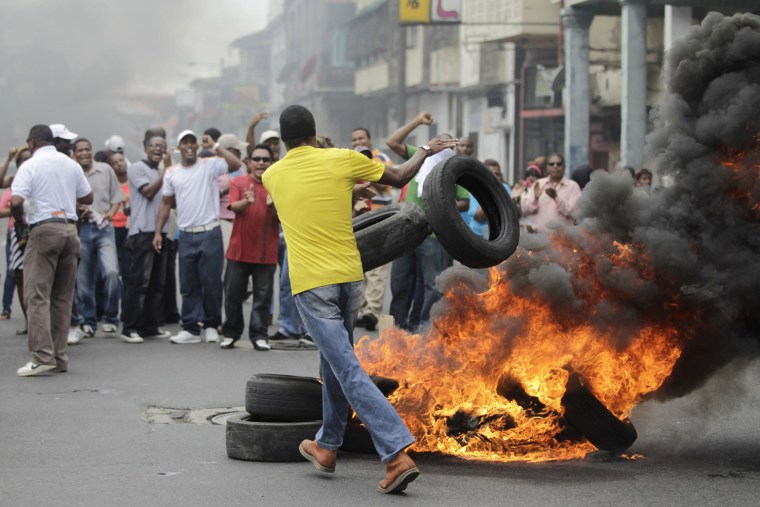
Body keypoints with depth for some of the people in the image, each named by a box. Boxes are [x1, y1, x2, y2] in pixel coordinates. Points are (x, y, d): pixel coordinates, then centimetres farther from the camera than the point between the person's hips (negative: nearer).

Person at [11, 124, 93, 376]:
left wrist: (20, 220, 2)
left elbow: (16, 201, -16)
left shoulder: (31, 166, -6)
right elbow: (88, 198, 16)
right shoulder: (71, 164, 11)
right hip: (69, 228, 5)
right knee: (63, 296, 10)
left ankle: (43, 356, -14)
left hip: (44, 230, -5)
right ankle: (60, 356, 10)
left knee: (38, 295, -5)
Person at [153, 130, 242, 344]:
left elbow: (235, 164, -18)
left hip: (210, 233, -3)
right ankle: (191, 328, 11)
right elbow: (166, 203, 13)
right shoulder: (172, 172, 9)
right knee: (188, 285, 6)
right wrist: (158, 232, 6)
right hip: (186, 236, 3)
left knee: (211, 283, 1)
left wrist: (216, 146, -12)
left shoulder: (209, 165, -1)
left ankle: (211, 325, 13)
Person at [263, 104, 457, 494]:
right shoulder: (342, 160, -2)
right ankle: (327, 446, 34)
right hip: (349, 278, 3)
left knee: (349, 372, -8)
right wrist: (426, 151, 26)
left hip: (311, 283, -3)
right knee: (334, 361, 23)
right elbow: (399, 178, 9)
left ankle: (397, 455, -19)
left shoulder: (271, 176, 2)